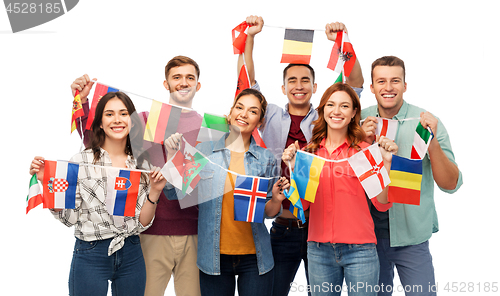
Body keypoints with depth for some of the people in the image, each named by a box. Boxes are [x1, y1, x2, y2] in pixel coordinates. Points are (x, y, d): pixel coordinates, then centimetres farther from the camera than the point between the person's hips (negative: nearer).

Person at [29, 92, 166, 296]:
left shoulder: (142, 165, 3)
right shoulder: (81, 161, -7)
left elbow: (142, 223, 1)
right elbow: (68, 218, -6)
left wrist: (155, 191, -12)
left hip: (131, 255, 3)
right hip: (91, 256, -3)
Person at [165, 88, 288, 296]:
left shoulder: (266, 159, 4)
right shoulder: (204, 151, 1)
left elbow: (268, 212, 8)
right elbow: (176, 194, 1)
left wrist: (277, 199, -12)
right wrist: (172, 157, -10)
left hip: (255, 257, 1)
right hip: (214, 256, -1)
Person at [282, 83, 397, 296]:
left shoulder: (365, 150, -1)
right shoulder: (309, 152, 7)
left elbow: (382, 203, -5)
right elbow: (302, 204, 4)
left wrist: (386, 161, -14)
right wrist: (294, 167, -6)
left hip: (359, 249, -2)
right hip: (319, 250, 3)